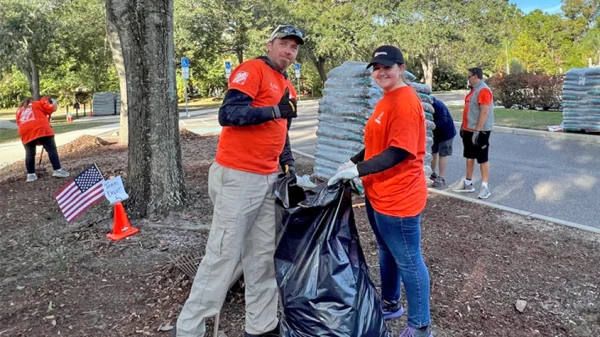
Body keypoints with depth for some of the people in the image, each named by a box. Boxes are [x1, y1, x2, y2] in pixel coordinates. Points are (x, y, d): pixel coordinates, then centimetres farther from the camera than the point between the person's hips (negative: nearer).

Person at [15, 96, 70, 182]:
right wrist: (53, 103, 28)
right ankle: (57, 170, -10)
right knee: (51, 149, -2)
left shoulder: (19, 110, 30)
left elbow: (19, 125, 23)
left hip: (26, 133, 4)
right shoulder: (38, 103, 21)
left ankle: (31, 174, 10)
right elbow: (52, 108, 10)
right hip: (40, 129, -4)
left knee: (29, 154, 12)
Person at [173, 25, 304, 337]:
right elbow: (227, 114, -19)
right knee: (223, 256, -3)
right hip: (238, 178, -8)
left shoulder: (288, 88, 19)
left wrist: (290, 169, 14)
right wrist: (275, 111, -23)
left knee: (263, 256, 12)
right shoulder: (252, 69, -6)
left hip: (268, 179, 9)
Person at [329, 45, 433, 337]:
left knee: (408, 261, 4)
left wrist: (358, 171, -24)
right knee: (387, 252, 23)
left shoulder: (405, 102, -19)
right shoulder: (386, 100, 12)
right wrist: (353, 162, 12)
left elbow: (399, 152, -25)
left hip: (398, 198, -10)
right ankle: (390, 303, 43)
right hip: (378, 194, 10)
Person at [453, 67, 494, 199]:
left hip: (480, 131, -10)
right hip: (469, 130, 10)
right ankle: (468, 184, 24)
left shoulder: (484, 90, -17)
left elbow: (484, 112, -23)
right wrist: (463, 126, 19)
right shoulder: (473, 90, 13)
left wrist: (478, 130, -26)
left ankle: (485, 187, 6)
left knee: (483, 159, -1)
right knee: (469, 157, 14)